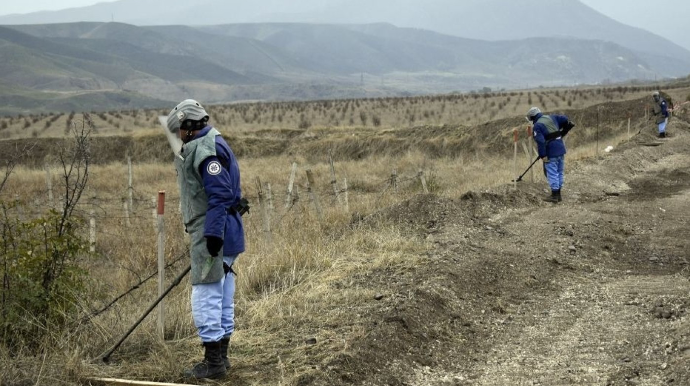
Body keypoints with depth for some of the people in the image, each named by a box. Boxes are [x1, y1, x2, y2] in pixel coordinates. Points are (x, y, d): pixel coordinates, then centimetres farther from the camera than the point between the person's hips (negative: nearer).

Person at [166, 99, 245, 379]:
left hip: (212, 234, -11)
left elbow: (220, 194, -24)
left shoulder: (206, 149, -16)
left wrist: (213, 233, -26)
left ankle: (213, 362, -4)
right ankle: (220, 356, 23)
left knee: (206, 296, -8)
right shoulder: (209, 145, 18)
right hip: (217, 233, 11)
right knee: (222, 296, 15)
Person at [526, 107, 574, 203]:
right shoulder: (552, 118, 11)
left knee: (552, 173, -1)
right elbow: (565, 119, 9)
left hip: (551, 153, -7)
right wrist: (563, 131, 24)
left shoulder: (537, 126, -10)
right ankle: (558, 195, 21)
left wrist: (543, 155, -17)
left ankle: (554, 195, 2)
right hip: (561, 150, 7)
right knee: (560, 172, 14)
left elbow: (540, 141, -18)